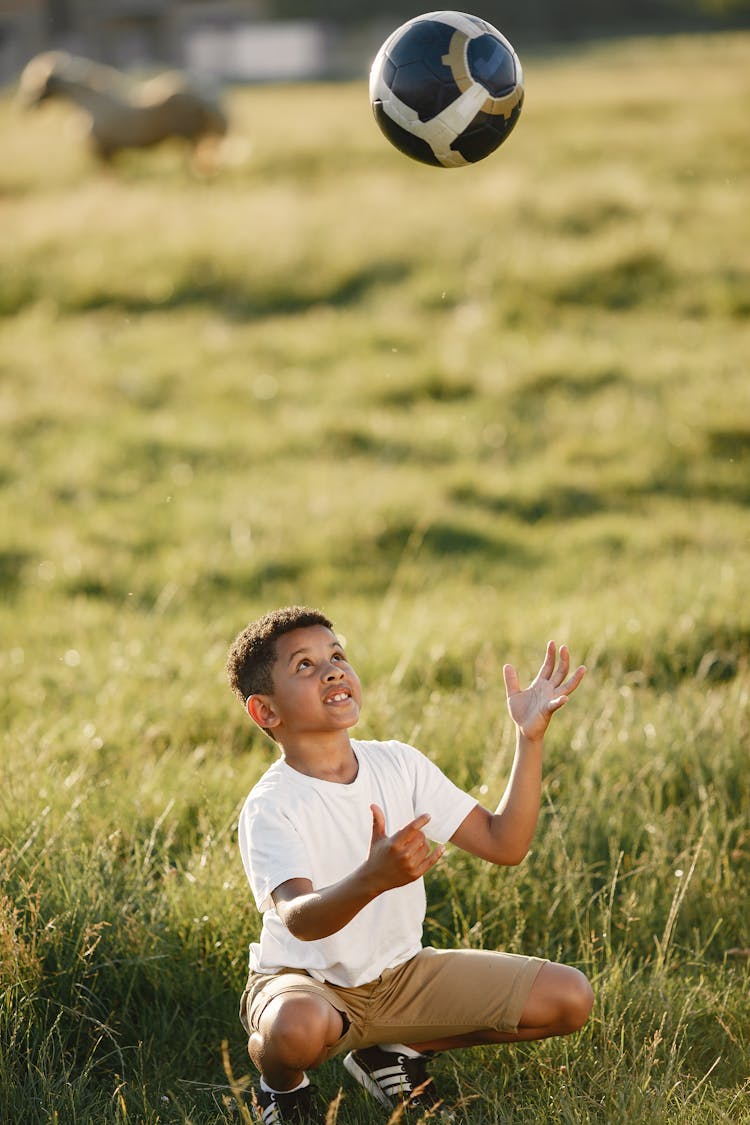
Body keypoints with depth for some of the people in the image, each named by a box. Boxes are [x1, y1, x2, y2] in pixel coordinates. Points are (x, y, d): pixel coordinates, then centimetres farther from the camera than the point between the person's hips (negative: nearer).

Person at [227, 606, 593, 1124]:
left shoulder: (399, 764, -2)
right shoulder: (271, 807, -21)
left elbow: (504, 844, -4)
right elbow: (300, 920, -37)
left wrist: (530, 739, -14)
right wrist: (373, 879, -57)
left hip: (401, 972, 6)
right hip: (306, 979, -6)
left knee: (570, 998, -5)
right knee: (300, 1027, -43)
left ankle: (394, 1051, 12)